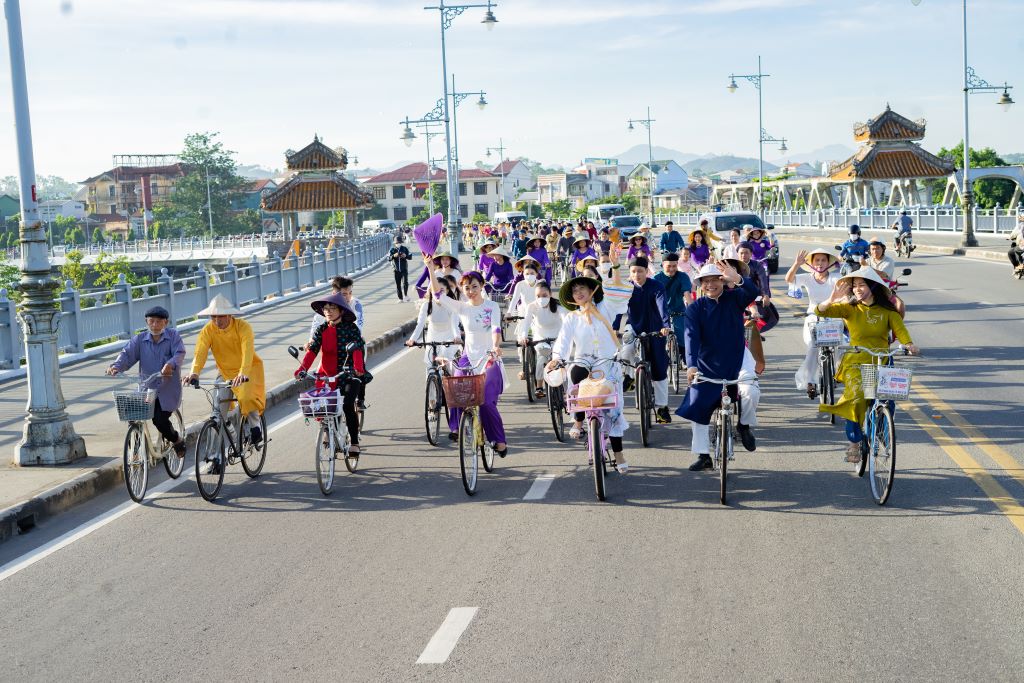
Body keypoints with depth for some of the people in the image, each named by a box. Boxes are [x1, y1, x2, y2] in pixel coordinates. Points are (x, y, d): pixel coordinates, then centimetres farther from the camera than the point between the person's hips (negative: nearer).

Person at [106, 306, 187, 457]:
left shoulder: (173, 336, -1)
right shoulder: (140, 339, 6)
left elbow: (179, 354, -16)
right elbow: (127, 354, -7)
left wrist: (170, 364, -39)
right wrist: (116, 366, -28)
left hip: (168, 389, -3)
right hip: (146, 389, 3)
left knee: (160, 419, -15)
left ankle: (178, 440, 14)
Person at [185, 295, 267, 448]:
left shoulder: (243, 327, -24)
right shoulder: (208, 330, -14)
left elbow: (248, 351, -37)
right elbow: (200, 352, -27)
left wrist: (243, 373, -54)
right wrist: (194, 372, -46)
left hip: (248, 369, -4)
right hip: (225, 371, 4)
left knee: (247, 397, -27)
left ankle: (255, 427, -2)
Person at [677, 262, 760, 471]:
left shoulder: (733, 298, -5)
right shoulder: (695, 308, -6)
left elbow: (752, 293, -27)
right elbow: (692, 337, -19)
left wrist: (737, 279, -49)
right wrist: (691, 365, -35)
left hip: (737, 358, -1)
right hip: (708, 362, 1)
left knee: (750, 392, -27)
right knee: (697, 405, -3)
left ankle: (745, 425, 5)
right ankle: (703, 455, 11)